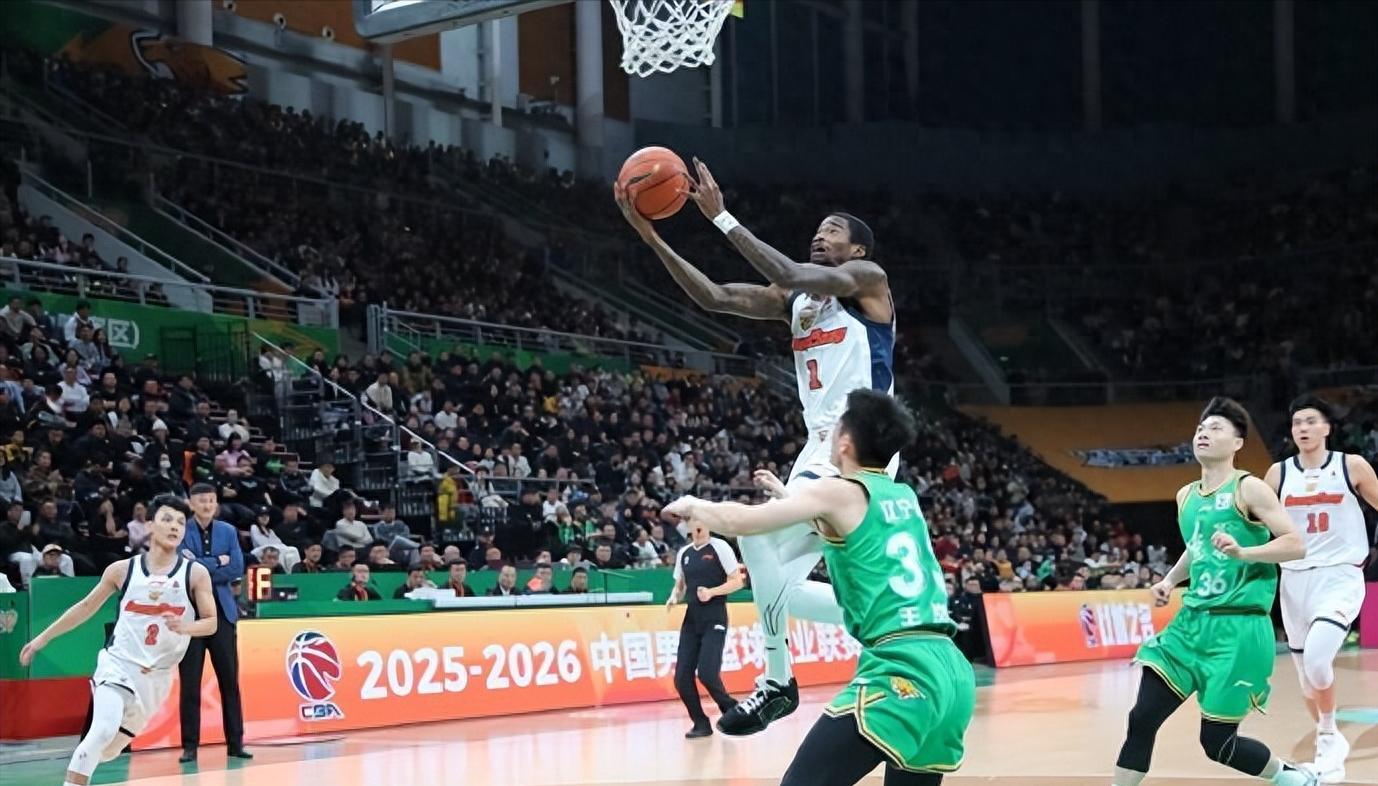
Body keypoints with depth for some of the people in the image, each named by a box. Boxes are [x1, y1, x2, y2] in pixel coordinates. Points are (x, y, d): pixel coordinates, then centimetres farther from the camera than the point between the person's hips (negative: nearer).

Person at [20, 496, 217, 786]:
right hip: (118, 663, -2)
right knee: (103, 731, -27)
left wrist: (184, 626, -25)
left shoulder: (195, 573, -5)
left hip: (157, 675, 2)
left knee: (110, 749, 14)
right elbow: (87, 606, 10)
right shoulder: (123, 569, -3)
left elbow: (211, 622, -3)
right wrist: (43, 638, 12)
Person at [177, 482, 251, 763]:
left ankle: (235, 742, 9)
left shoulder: (228, 531, 9)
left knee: (230, 679, 3)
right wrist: (217, 561, -9)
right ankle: (190, 745, 5)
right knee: (190, 682, -1)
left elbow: (237, 569, -1)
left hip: (222, 610, 3)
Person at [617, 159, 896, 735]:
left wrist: (721, 217, -20)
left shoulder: (867, 277, -3)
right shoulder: (795, 298, 17)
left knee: (760, 531, -24)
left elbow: (788, 274, -21)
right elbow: (713, 297, 7)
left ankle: (778, 682, -16)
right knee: (775, 582, 7)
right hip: (821, 448, 9)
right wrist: (651, 237, -3)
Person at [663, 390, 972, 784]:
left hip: (900, 670, -8)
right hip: (950, 670, 8)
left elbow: (739, 521, -3)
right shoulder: (904, 496, 20)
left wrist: (692, 506, 17)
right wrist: (788, 495, 50)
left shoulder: (839, 492, 0)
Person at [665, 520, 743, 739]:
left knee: (707, 674, -15)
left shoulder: (720, 547, -5)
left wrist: (712, 592, -19)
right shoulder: (683, 553, 11)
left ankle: (731, 709, 13)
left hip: (714, 620, -5)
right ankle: (701, 723, 12)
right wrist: (674, 597, 0)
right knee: (682, 677, -3)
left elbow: (737, 581, -6)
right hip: (691, 620, 5)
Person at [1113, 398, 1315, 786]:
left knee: (1218, 743, -2)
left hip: (1239, 627, -7)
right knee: (1141, 719, -5)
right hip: (1191, 622, 7)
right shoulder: (1186, 496, 14)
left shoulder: (1248, 489, -7)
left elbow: (1296, 545, -13)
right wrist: (1170, 580, 15)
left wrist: (1242, 552, -26)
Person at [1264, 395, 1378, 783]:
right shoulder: (1279, 473, 5)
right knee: (1305, 669, 9)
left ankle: (1329, 738, -4)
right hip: (1295, 579, 4)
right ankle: (1328, 746, 30)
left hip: (1340, 576, -4)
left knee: (1317, 656, -25)